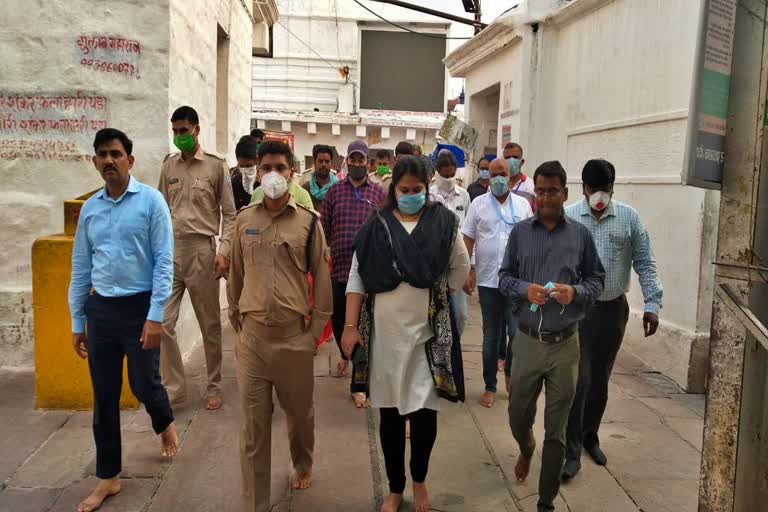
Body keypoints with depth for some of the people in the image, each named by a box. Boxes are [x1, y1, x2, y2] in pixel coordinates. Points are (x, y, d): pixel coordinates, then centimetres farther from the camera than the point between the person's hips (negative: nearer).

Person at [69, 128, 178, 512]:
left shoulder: (150, 200, -7)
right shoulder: (89, 208, 7)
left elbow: (164, 261, -11)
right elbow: (80, 268, 12)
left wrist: (156, 316, -16)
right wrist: (77, 321, 12)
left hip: (139, 306, -4)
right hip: (100, 309, 4)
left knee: (143, 384, 5)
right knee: (104, 396, 10)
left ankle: (165, 425, 41)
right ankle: (108, 477, 25)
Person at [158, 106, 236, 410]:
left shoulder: (216, 166, -2)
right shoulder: (168, 166, 10)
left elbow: (229, 214, -2)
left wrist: (224, 252, -11)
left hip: (201, 250, -4)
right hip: (170, 252, 4)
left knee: (209, 325, 6)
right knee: (162, 322, 1)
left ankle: (214, 386, 21)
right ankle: (173, 388, 15)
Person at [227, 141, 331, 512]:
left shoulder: (309, 222, -3)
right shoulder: (244, 220, 4)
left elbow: (322, 279, 0)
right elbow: (236, 275, 12)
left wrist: (315, 331, -1)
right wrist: (236, 321, 13)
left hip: (295, 337, -1)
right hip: (252, 338, 1)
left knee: (300, 412, 17)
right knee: (252, 424, 6)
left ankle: (303, 464, 47)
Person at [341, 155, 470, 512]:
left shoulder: (443, 223, 0)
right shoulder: (375, 227, 0)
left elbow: (461, 267, 13)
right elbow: (357, 278, 0)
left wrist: (438, 293, 9)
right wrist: (351, 326, -5)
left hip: (428, 331, -1)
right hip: (385, 332, 1)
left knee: (424, 411, -1)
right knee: (390, 412, 10)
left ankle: (419, 480, 27)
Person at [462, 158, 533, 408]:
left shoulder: (522, 204, 6)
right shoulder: (478, 204, 3)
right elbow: (468, 239, 2)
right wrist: (468, 272, -4)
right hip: (488, 280, 0)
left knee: (518, 332, -2)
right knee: (490, 336, 8)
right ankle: (490, 386, 22)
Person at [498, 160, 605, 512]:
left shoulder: (580, 234, -1)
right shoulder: (520, 232, 0)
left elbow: (597, 279, 5)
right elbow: (504, 276, 5)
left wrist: (576, 292, -15)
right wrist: (524, 289, -16)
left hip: (565, 344, -1)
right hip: (527, 341, 1)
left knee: (556, 430, 8)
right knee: (518, 416, 16)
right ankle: (526, 449, 52)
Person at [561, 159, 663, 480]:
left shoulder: (629, 218, 2)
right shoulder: (566, 217, -3)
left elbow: (644, 263, 3)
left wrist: (652, 304, -4)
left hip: (613, 309, 2)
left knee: (600, 380, 14)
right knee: (577, 380, -5)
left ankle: (590, 437, 34)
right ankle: (572, 451, 5)